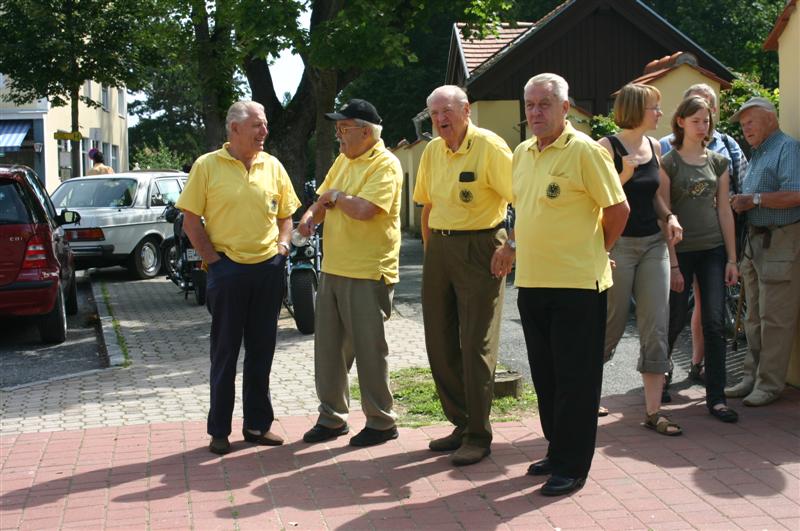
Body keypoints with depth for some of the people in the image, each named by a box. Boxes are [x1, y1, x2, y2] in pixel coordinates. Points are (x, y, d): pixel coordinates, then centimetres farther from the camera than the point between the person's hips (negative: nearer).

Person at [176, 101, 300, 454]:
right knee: (225, 352, 3)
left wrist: (282, 247, 1)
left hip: (269, 268, 4)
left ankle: (258, 423, 22)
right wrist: (213, 259, -8)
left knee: (261, 351, 11)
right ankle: (219, 430, 13)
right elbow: (191, 222, -2)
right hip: (228, 269, -3)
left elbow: (286, 215, 16)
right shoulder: (207, 166, -3)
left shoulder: (273, 166, 7)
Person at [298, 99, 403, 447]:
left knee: (369, 350, 1)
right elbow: (323, 199, 21)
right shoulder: (343, 160, 14)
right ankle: (332, 417, 25)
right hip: (333, 269, 8)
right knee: (328, 348, 12)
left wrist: (336, 196, -8)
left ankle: (381, 422, 14)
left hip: (368, 273, -8)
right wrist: (311, 215, -1)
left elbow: (364, 209, -26)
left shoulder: (385, 164, -13)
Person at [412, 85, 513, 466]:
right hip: (439, 248, 7)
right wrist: (430, 249, 14)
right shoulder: (432, 151, 9)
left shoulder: (489, 146, -12)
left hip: (479, 248, -7)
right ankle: (460, 423, 25)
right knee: (439, 343, 11)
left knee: (476, 345, -4)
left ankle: (478, 435, 7)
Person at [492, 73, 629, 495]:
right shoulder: (522, 153, 12)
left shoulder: (585, 151, -10)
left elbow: (618, 209, -7)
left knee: (575, 377, 0)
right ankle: (557, 449, 29)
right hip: (531, 281, 7)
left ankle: (571, 466, 9)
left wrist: (595, 253, 1)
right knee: (544, 374, 15)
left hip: (577, 283, -7)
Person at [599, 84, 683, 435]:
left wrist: (669, 216, 2)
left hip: (653, 245, 6)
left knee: (656, 329, 1)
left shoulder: (654, 146, 10)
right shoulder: (607, 147, -9)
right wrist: (624, 175, -23)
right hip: (618, 245, -6)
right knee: (612, 326, 3)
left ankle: (653, 412, 6)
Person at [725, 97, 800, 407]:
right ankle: (753, 377, 20)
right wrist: (740, 203, 5)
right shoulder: (756, 155, 20)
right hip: (755, 241, 9)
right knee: (754, 318, 13)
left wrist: (753, 200, -15)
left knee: (775, 319, -5)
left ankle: (770, 384, 0)